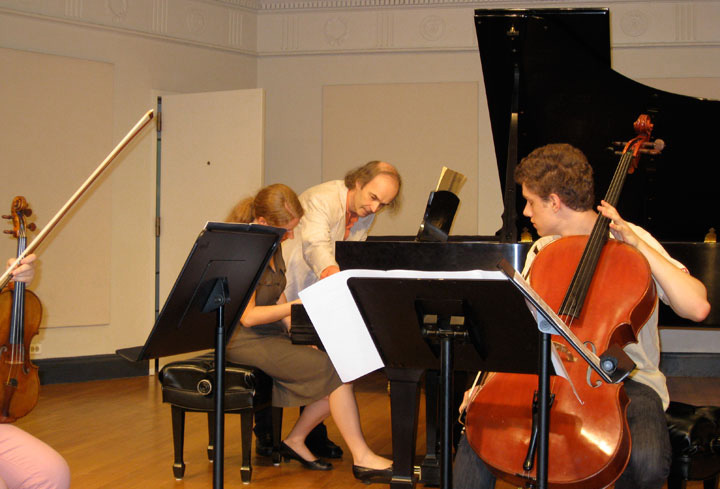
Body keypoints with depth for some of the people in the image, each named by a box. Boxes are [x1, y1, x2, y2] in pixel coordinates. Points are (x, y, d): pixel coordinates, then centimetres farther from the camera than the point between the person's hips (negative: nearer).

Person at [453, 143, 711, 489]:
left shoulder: (629, 243, -6)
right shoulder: (542, 251, 11)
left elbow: (697, 308, -19)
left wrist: (637, 243, -20)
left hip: (625, 381, -4)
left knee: (646, 460, -33)